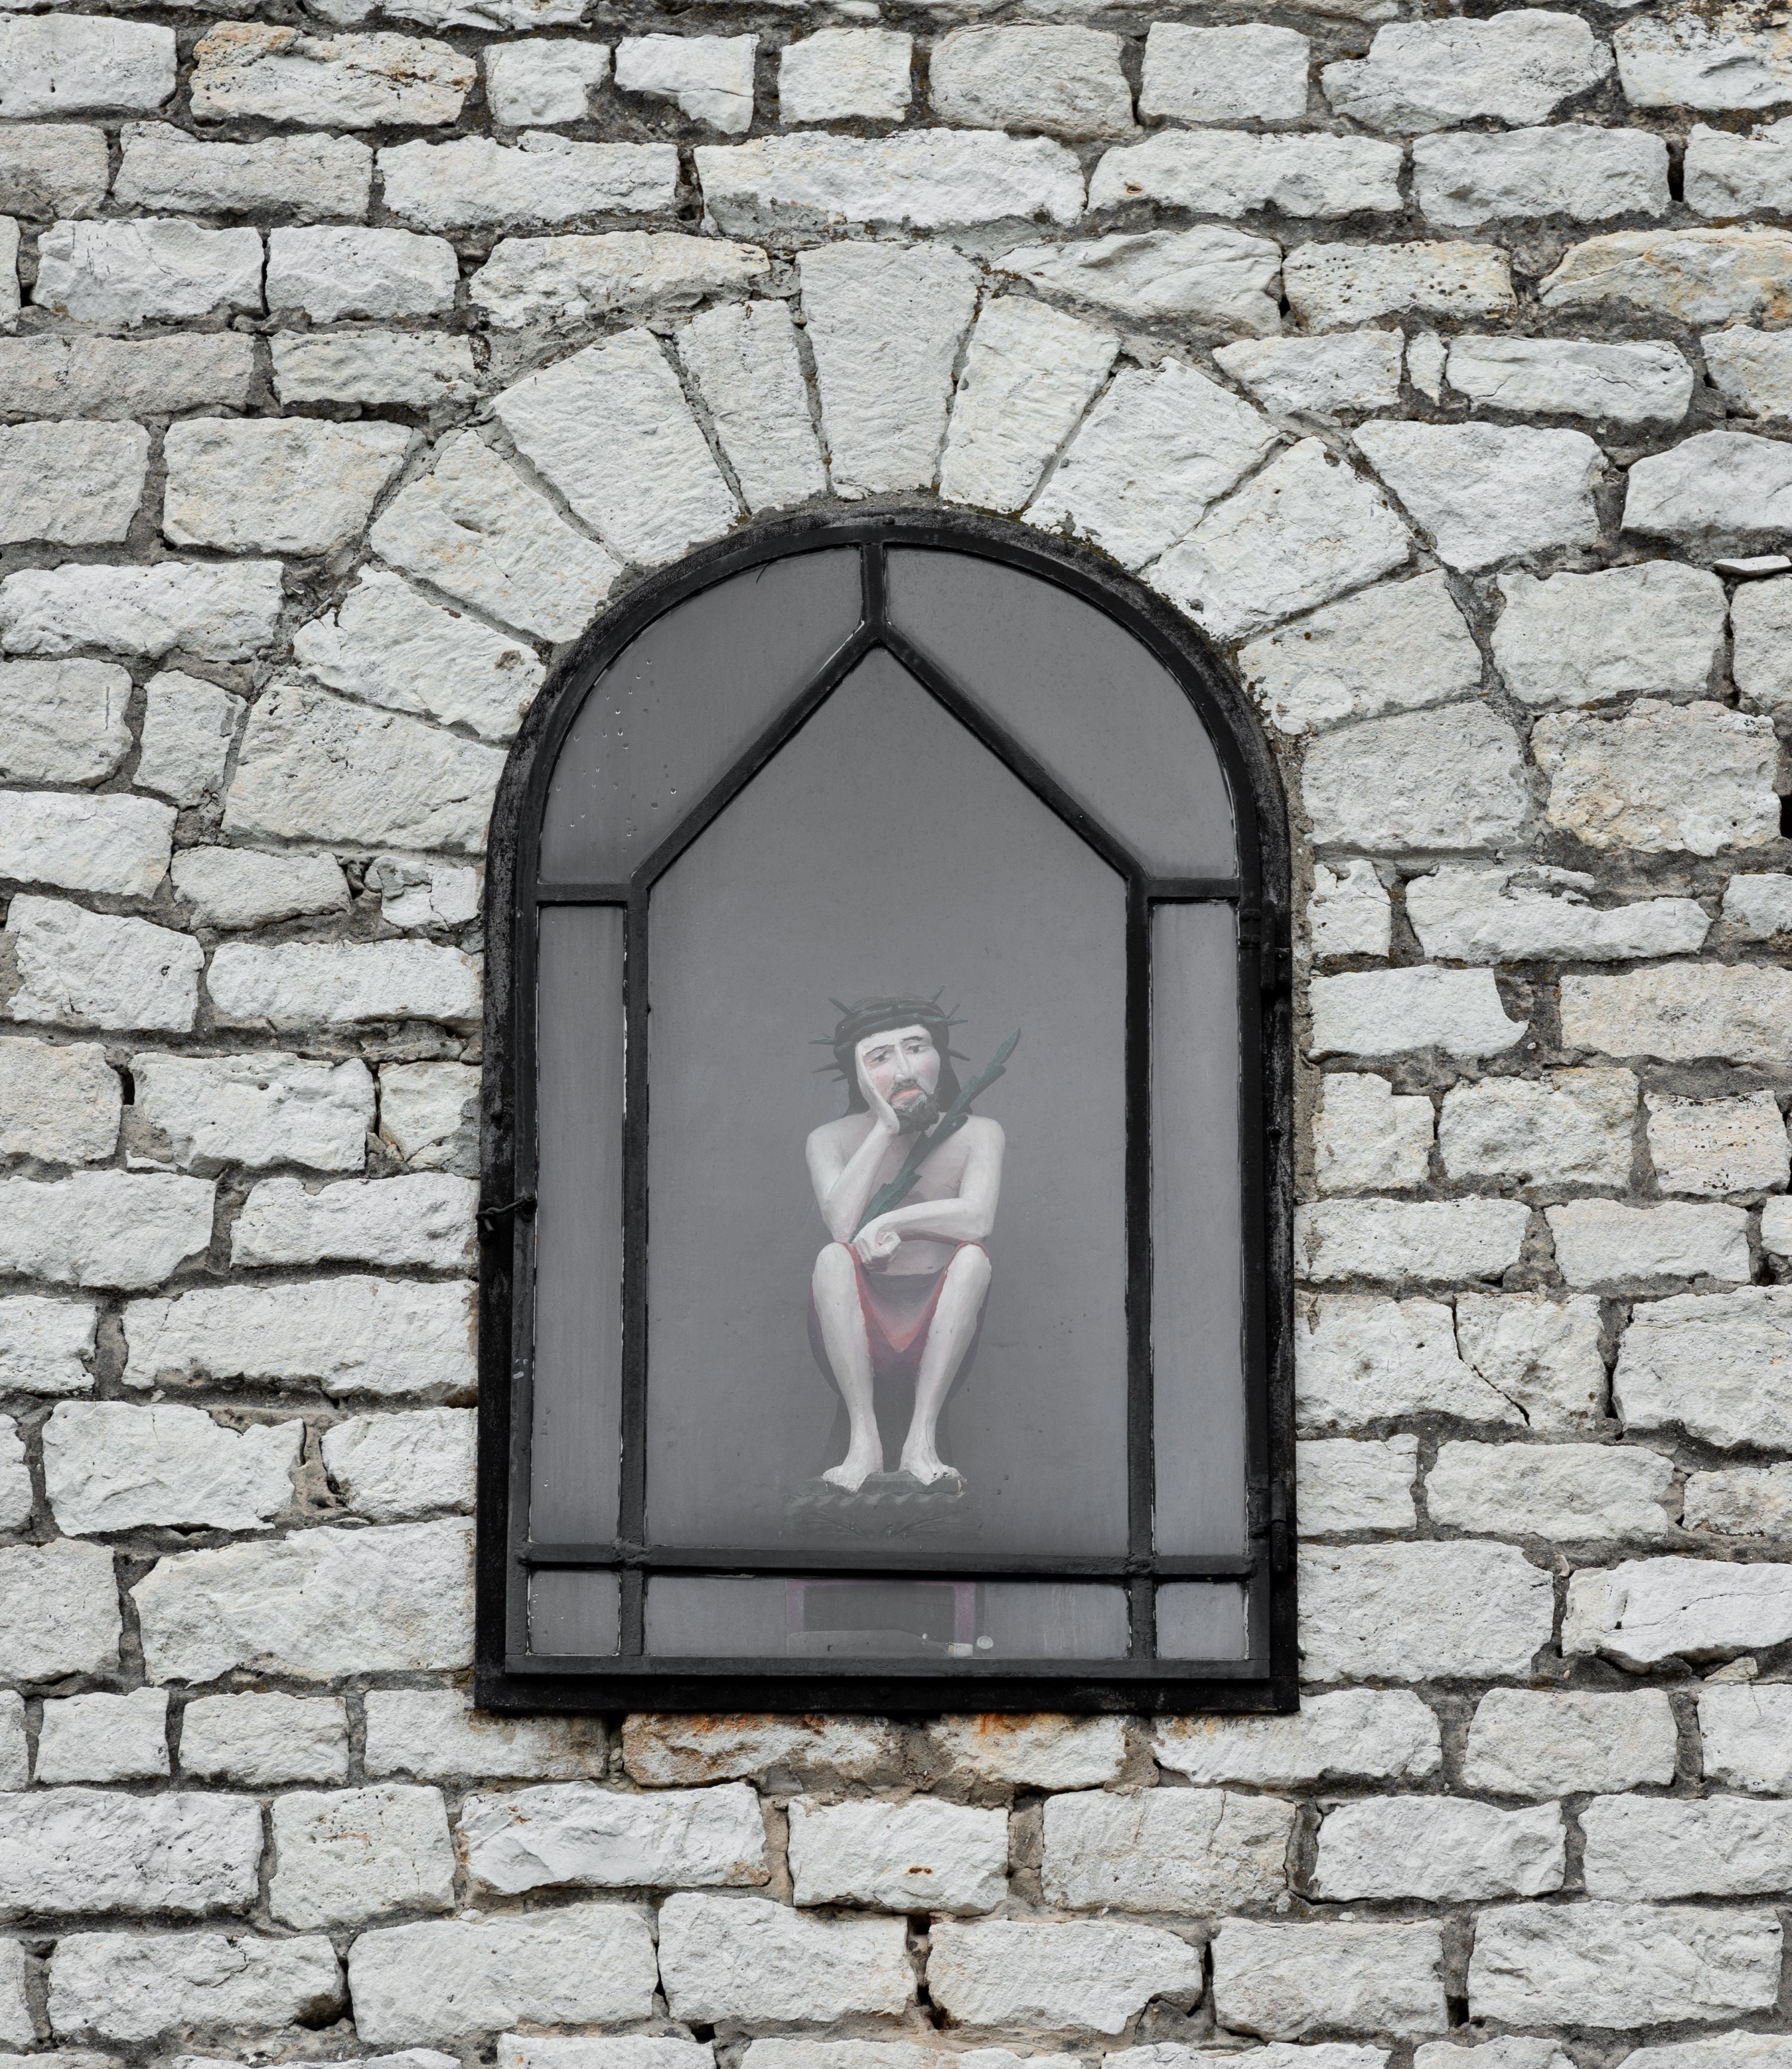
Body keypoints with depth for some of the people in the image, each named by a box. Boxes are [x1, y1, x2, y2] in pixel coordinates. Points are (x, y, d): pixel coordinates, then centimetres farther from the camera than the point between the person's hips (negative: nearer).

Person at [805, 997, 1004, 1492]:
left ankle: (922, 1438, -27)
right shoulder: (831, 1140, 1)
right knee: (833, 1258, -29)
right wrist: (885, 1129, -16)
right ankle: (864, 1439, -27)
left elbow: (977, 1218, -17)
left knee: (973, 1256, -28)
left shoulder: (976, 1135, 1)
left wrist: (892, 1220, -16)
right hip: (858, 1330, 0)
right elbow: (841, 1226, -18)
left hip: (936, 1329, 0)